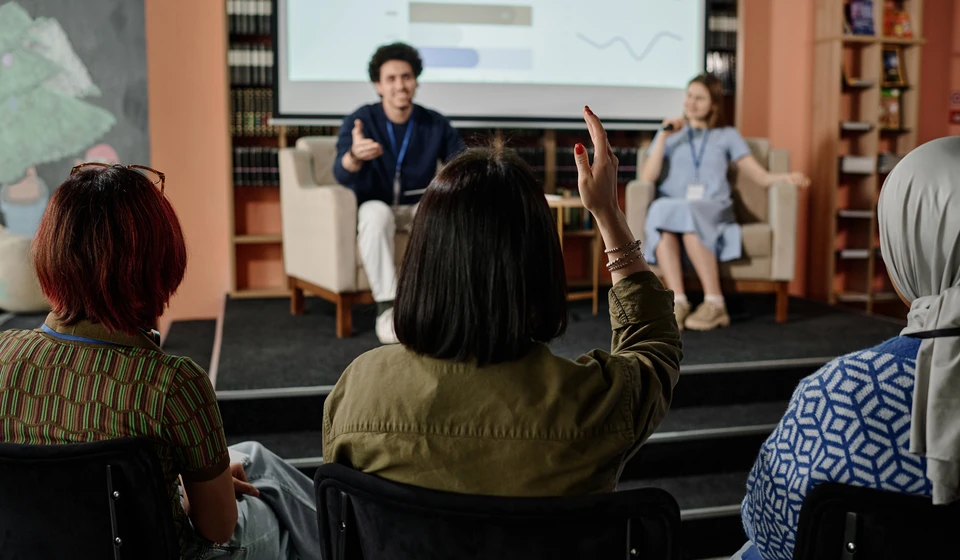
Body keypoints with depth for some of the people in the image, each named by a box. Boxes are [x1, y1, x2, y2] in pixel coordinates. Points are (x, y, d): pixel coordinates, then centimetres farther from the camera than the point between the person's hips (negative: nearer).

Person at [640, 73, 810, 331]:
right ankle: (678, 301, -42)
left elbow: (761, 177, 13)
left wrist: (786, 177, -7)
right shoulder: (671, 134, 24)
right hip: (671, 206, 1)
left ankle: (715, 303, -36)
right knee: (661, 213, -36)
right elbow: (647, 178, 9)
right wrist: (664, 137, 4)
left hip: (713, 210, -1)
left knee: (689, 215, -37)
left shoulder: (727, 136, 22)